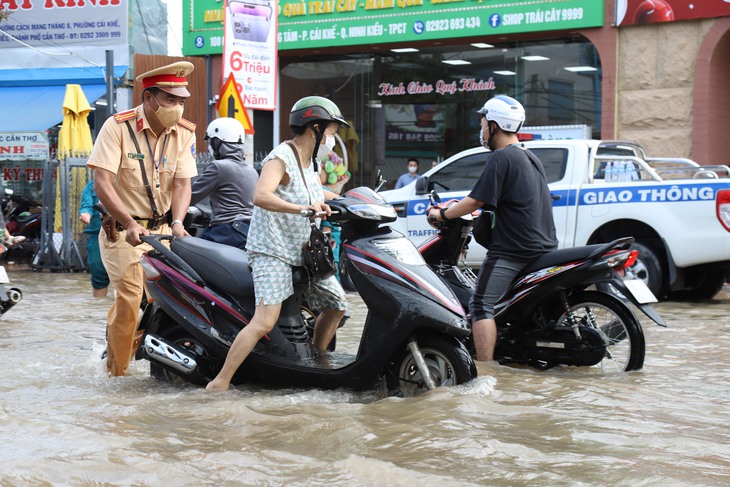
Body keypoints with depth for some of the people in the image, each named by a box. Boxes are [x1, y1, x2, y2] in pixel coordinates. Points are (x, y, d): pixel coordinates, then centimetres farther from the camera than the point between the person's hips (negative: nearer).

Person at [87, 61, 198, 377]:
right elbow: (102, 183, -19)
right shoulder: (118, 127, -13)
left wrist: (177, 222, -21)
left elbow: (182, 184, -2)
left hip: (161, 228, 5)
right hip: (122, 230, -4)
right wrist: (130, 224, -29)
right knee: (129, 298, -13)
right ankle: (117, 373, 0)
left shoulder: (184, 133, 1)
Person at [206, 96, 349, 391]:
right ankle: (219, 384, -20)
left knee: (336, 305, 15)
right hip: (273, 252, -9)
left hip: (304, 253, 9)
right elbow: (260, 196, -34)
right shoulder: (281, 157, -16)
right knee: (265, 321, -22)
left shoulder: (311, 162, 13)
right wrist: (302, 208, -44)